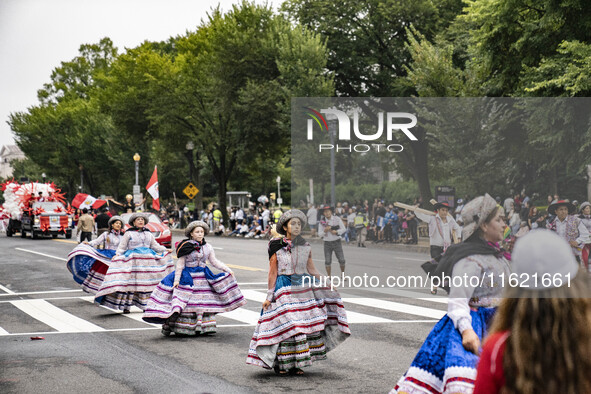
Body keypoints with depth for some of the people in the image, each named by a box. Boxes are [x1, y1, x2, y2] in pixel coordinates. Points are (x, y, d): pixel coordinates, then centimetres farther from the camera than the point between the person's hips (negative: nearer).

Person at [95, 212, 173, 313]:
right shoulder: (129, 233, 4)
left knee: (146, 283, -1)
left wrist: (165, 250, 14)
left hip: (147, 260, 4)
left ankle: (146, 305, 4)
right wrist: (117, 254, -13)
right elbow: (122, 246, 3)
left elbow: (155, 246, 23)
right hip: (132, 259, -4)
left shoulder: (148, 234, 17)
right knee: (130, 281, -12)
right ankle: (126, 306, -11)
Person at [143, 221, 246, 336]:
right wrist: (177, 279, -10)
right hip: (188, 277, -4)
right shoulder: (186, 247, -7)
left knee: (204, 302, 2)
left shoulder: (208, 247, 7)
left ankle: (204, 326, 10)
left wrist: (226, 269, 1)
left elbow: (214, 261, 12)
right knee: (186, 304, -7)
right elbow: (180, 264, -6)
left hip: (203, 277, 5)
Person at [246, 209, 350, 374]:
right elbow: (272, 273, -1)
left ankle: (295, 363, 9)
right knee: (284, 325, -7)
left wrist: (327, 284, 8)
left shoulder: (306, 247, 8)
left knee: (305, 324, -1)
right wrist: (269, 297, -4)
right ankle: (280, 363, 5)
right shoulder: (277, 247, -3)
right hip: (284, 289, -4)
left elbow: (312, 269, 15)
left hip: (304, 287, 4)